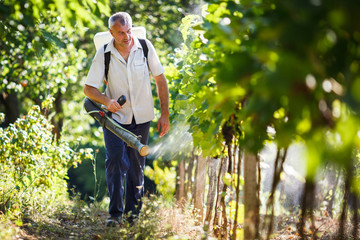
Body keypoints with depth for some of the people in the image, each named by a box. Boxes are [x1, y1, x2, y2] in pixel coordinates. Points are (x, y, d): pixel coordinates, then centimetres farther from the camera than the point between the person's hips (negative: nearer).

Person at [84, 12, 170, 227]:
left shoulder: (145, 47, -9)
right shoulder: (104, 54, -11)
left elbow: (161, 80, 0)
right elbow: (89, 88, -7)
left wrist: (165, 114, -3)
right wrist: (107, 101, -27)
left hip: (141, 117, 1)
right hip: (115, 117, -1)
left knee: (136, 165, 8)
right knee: (115, 161, -15)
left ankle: (133, 211, 24)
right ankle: (115, 213, -10)